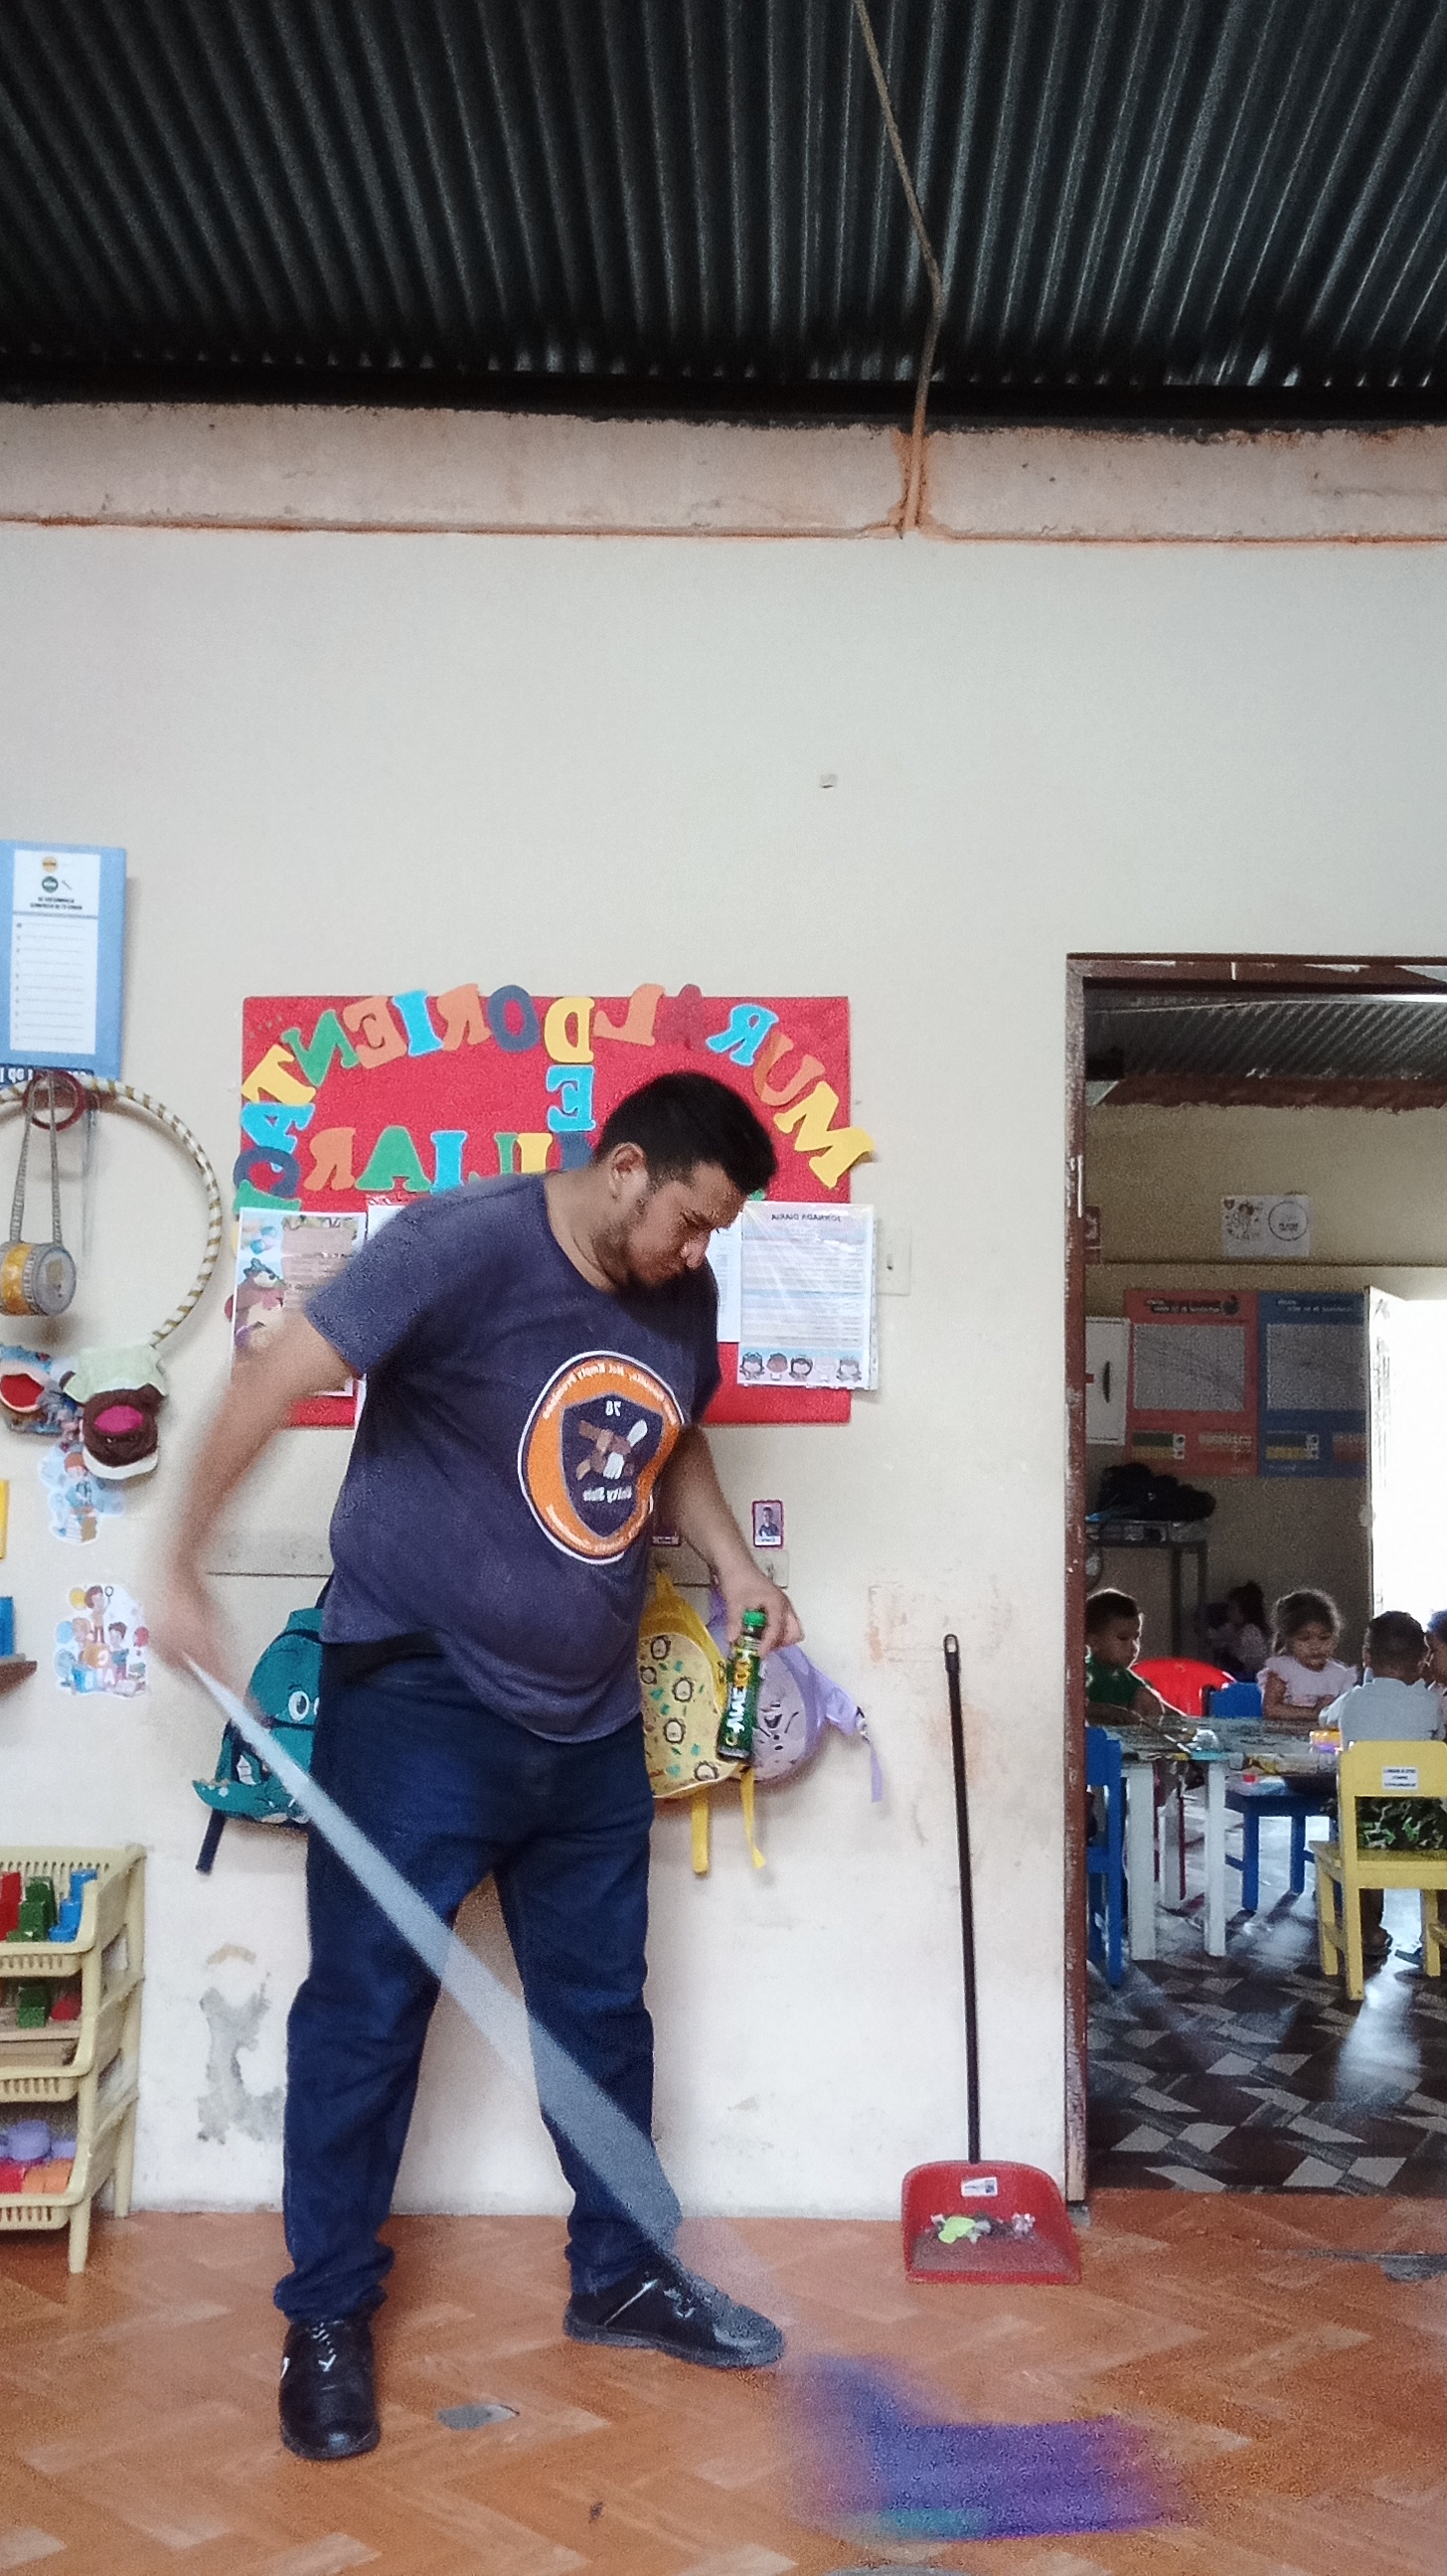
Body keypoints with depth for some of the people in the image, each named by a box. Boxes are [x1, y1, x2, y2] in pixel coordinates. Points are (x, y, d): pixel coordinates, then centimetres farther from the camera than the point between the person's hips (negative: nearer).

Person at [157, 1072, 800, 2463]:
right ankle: (326, 2315, 20)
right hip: (419, 1696, -6)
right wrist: (183, 1571, -19)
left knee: (600, 2005, 16)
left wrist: (733, 1563, 7)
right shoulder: (464, 1247, -18)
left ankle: (621, 2272, 33)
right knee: (367, 2008, 3)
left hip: (589, 1716, 6)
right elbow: (271, 1380, -19)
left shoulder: (680, 1298, 3)